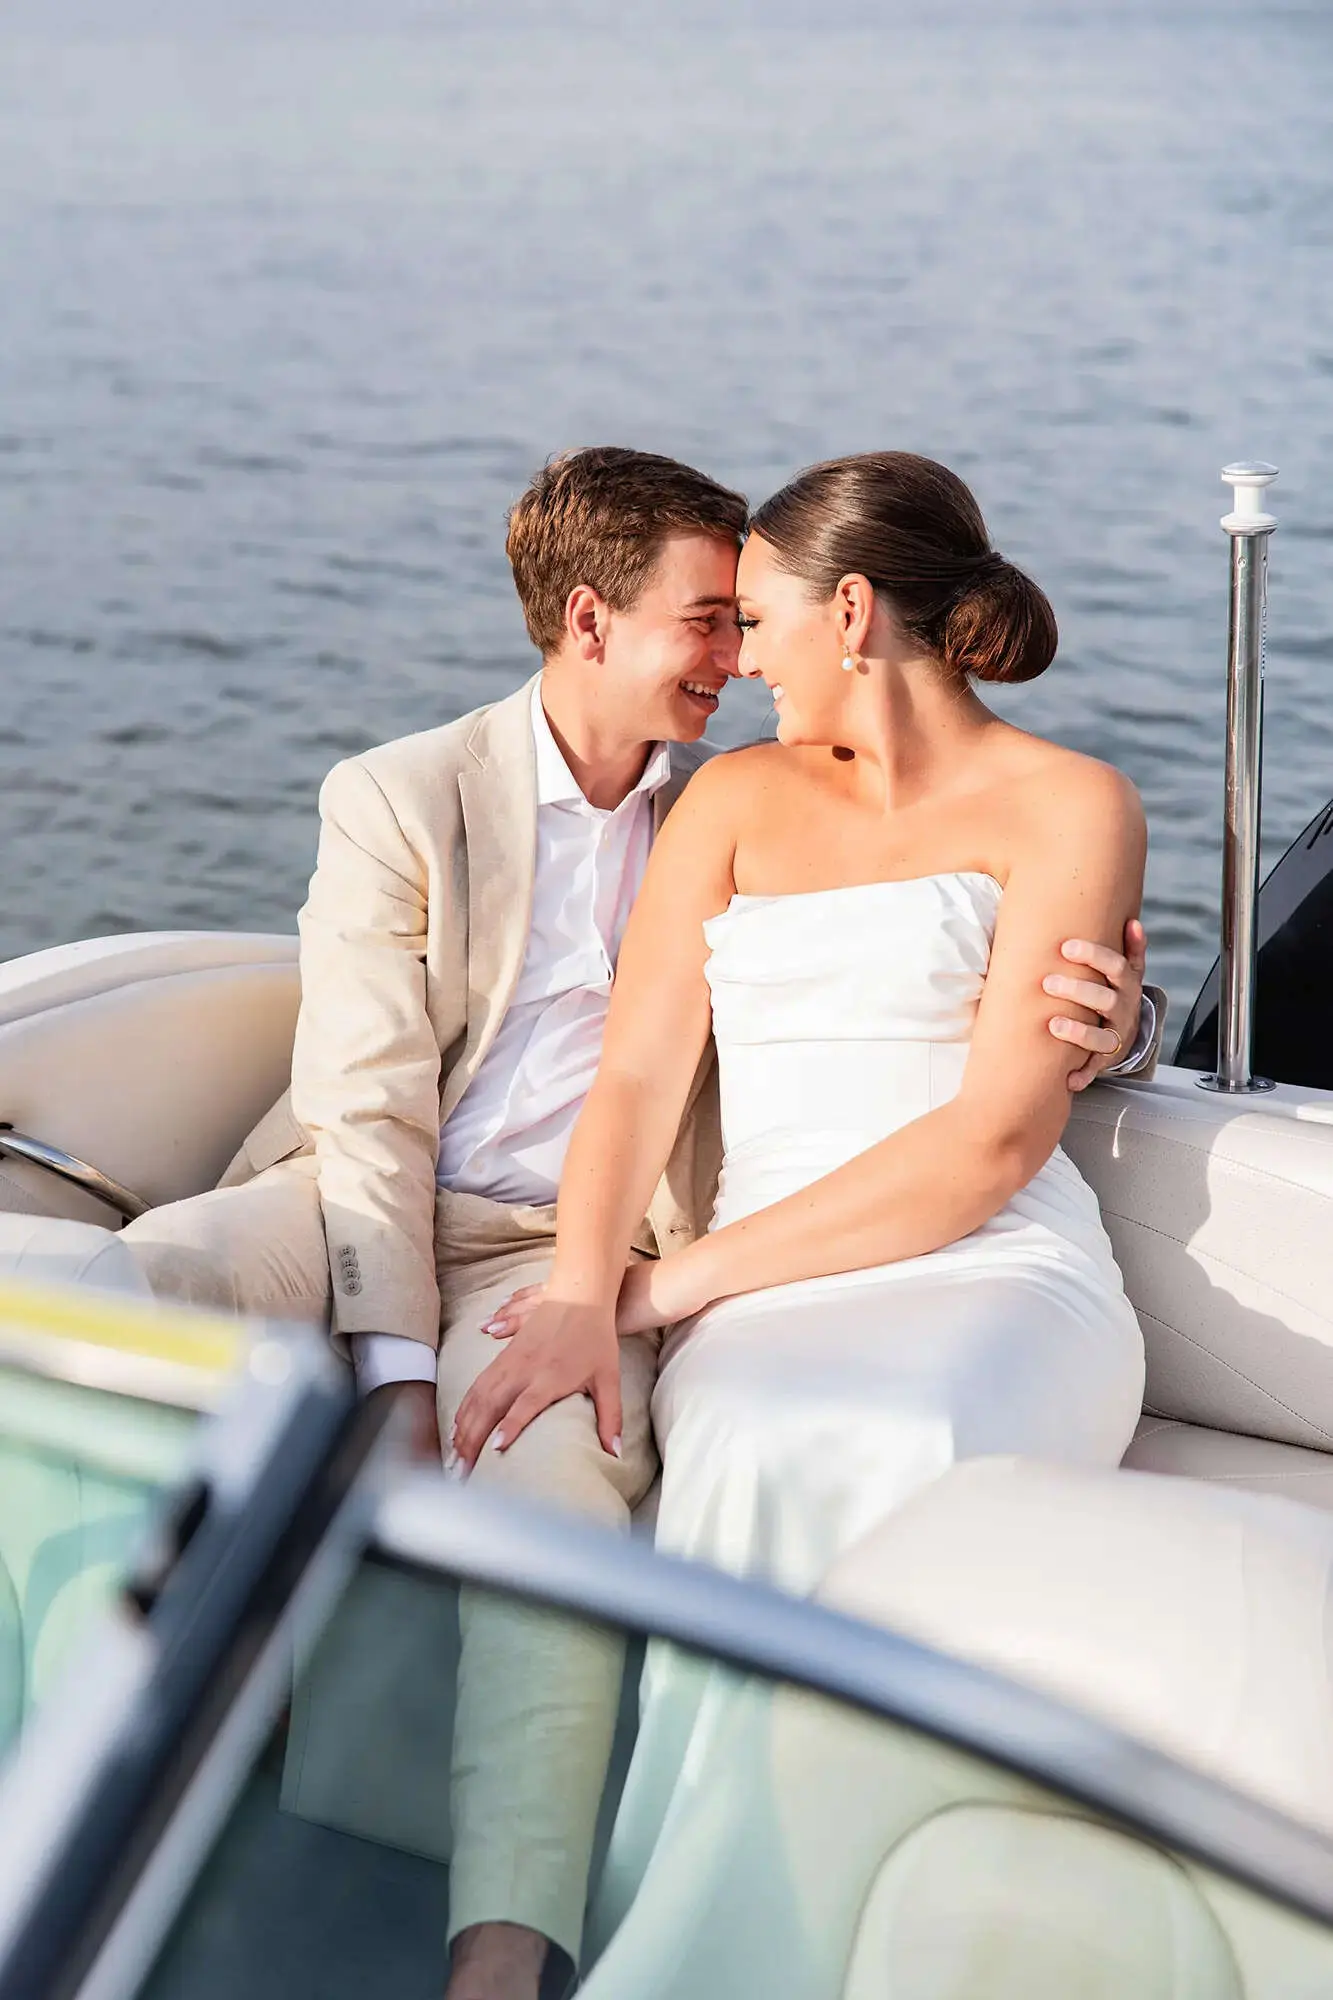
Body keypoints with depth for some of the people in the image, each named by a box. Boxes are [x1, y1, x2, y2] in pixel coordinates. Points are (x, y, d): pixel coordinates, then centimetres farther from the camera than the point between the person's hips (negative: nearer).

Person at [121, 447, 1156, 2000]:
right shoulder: (396, 798, 6)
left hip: (569, 1248, 0)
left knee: (558, 1460, -34)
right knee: (127, 1284, -30)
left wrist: (1094, 1025, -15)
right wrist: (394, 1367, -17)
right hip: (366, 1208, 0)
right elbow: (369, 1101, -3)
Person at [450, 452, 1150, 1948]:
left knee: (907, 1447, -37)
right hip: (764, 1297, 3)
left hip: (1001, 1277, -2)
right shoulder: (736, 797, 21)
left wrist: (681, 1279, -10)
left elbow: (993, 1140, -6)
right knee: (756, 1451, -33)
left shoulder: (1069, 805, 6)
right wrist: (580, 1293, -11)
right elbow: (637, 1073, 9)